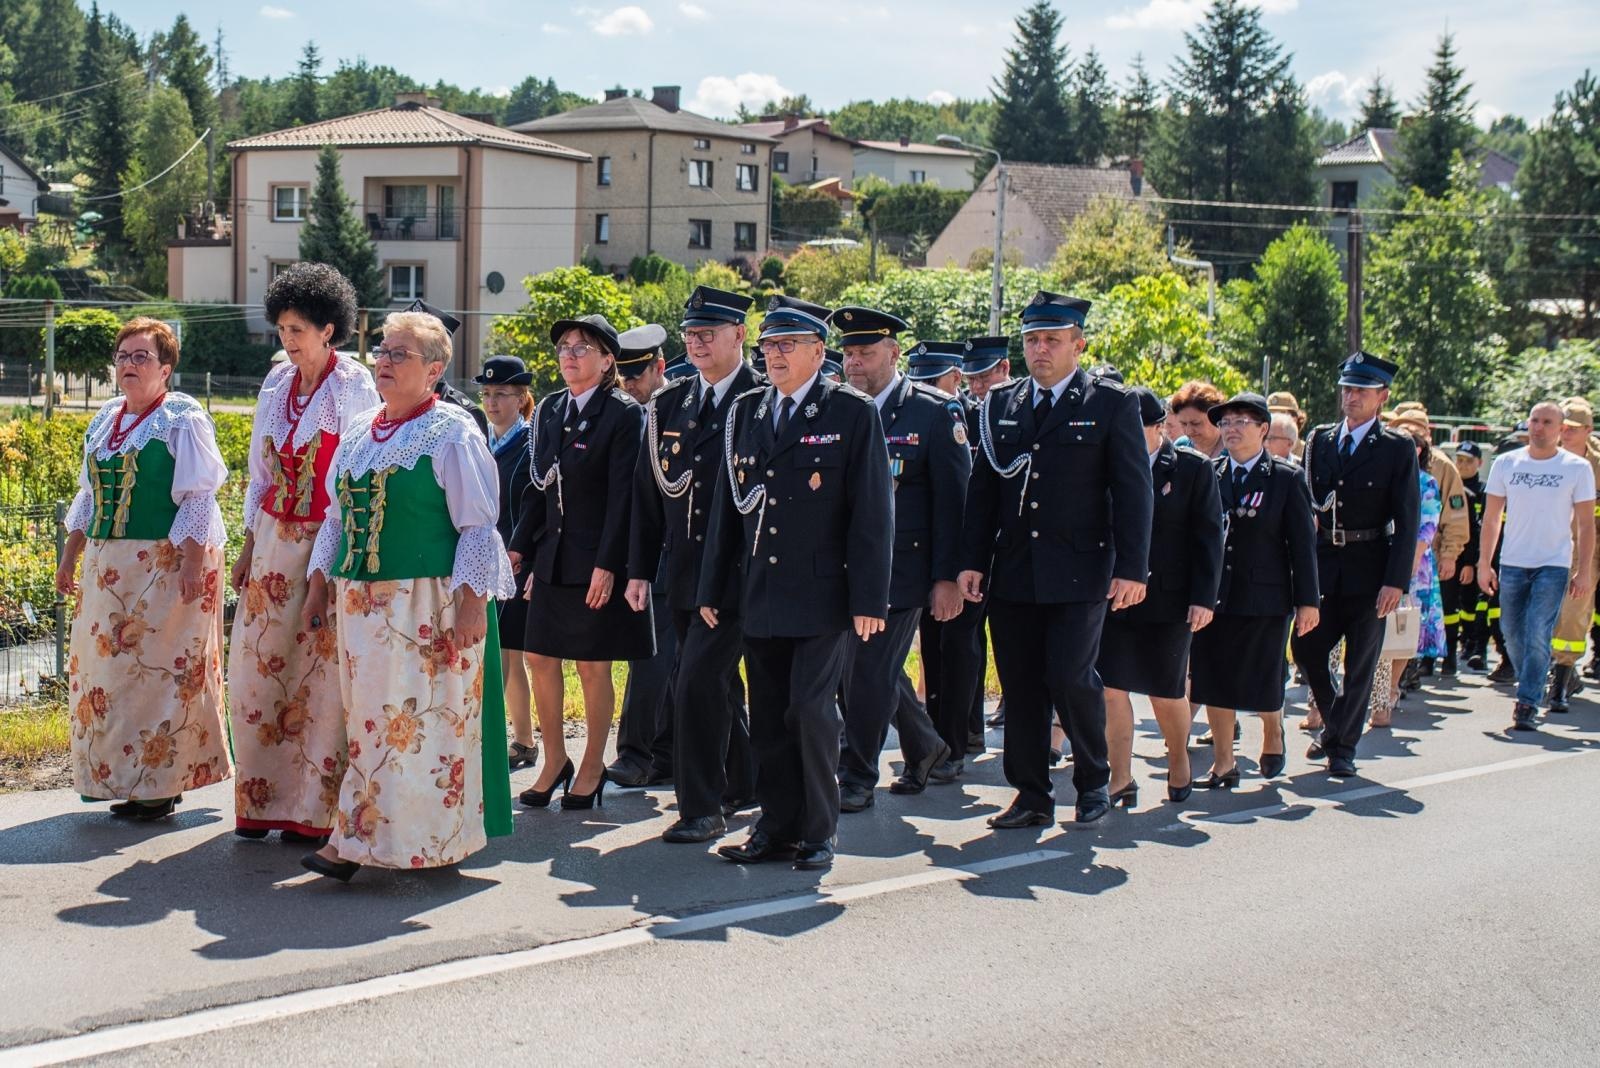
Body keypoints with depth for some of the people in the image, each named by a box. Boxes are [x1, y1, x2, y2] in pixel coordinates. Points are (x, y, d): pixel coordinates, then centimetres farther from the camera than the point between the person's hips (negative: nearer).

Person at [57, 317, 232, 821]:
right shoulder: (105, 419, 15)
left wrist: (192, 562, -19)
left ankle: (161, 785, 1)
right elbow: (88, 496, 21)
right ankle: (119, 776, 19)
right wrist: (69, 557, 17)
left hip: (166, 563, -8)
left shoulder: (183, 419, -7)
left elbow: (199, 498, -12)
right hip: (109, 566, 8)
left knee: (162, 667, -4)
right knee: (106, 666, 9)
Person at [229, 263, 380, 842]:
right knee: (258, 666, 6)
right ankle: (262, 799, 16)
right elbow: (260, 473, 16)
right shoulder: (276, 384, 10)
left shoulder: (354, 388, -6)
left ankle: (313, 809, 5)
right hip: (275, 544, 6)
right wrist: (249, 545, 13)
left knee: (320, 670, -2)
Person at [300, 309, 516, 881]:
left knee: (414, 719, -5)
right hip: (359, 601, 7)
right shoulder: (359, 432, 14)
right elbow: (337, 518, 20)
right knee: (369, 719, 9)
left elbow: (478, 527, -9)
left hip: (427, 605, -7)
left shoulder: (453, 434, -6)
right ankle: (364, 839, 17)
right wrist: (320, 586, 14)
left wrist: (473, 602, -16)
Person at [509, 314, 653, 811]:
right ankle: (554, 762, 21)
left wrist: (607, 565, -17)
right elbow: (538, 488, 14)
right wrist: (519, 547, 5)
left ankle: (592, 768, 17)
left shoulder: (624, 415, -8)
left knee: (593, 667, 3)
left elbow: (623, 495, -13)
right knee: (540, 660, 7)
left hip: (598, 563, -6)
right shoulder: (549, 410, 11)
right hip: (551, 559, 6)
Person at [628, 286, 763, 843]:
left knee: (699, 681, -12)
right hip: (680, 572, 6)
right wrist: (640, 569, 9)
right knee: (716, 683, 16)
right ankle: (740, 785, 32)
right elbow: (647, 490, 12)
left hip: (735, 572, -6)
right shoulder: (668, 404, 10)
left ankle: (703, 807, -3)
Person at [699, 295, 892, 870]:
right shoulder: (744, 412, 11)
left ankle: (818, 832, 7)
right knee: (768, 716, 8)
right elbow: (727, 506, 14)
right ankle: (777, 827, 18)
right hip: (760, 597, 5)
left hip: (822, 596, -5)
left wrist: (869, 599, -11)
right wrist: (712, 588, 11)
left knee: (811, 708, -6)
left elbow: (872, 514, -6)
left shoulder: (853, 414, -3)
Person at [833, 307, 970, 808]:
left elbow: (952, 499, -6)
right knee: (871, 671, 12)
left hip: (901, 572, -5)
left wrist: (946, 577, -11)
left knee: (872, 675, -7)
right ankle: (927, 750, 34)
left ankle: (856, 779, 8)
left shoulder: (935, 411, -5)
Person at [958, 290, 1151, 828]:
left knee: (1070, 677, -11)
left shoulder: (1112, 403, 0)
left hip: (1079, 572, -4)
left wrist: (1132, 568, -10)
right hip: (1012, 575, 4)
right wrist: (973, 561, 4)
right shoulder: (1000, 404, 11)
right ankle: (1031, 795, 16)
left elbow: (1133, 491, -3)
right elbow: (982, 489, 12)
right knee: (1020, 687, 5)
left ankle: (1093, 779, 13)